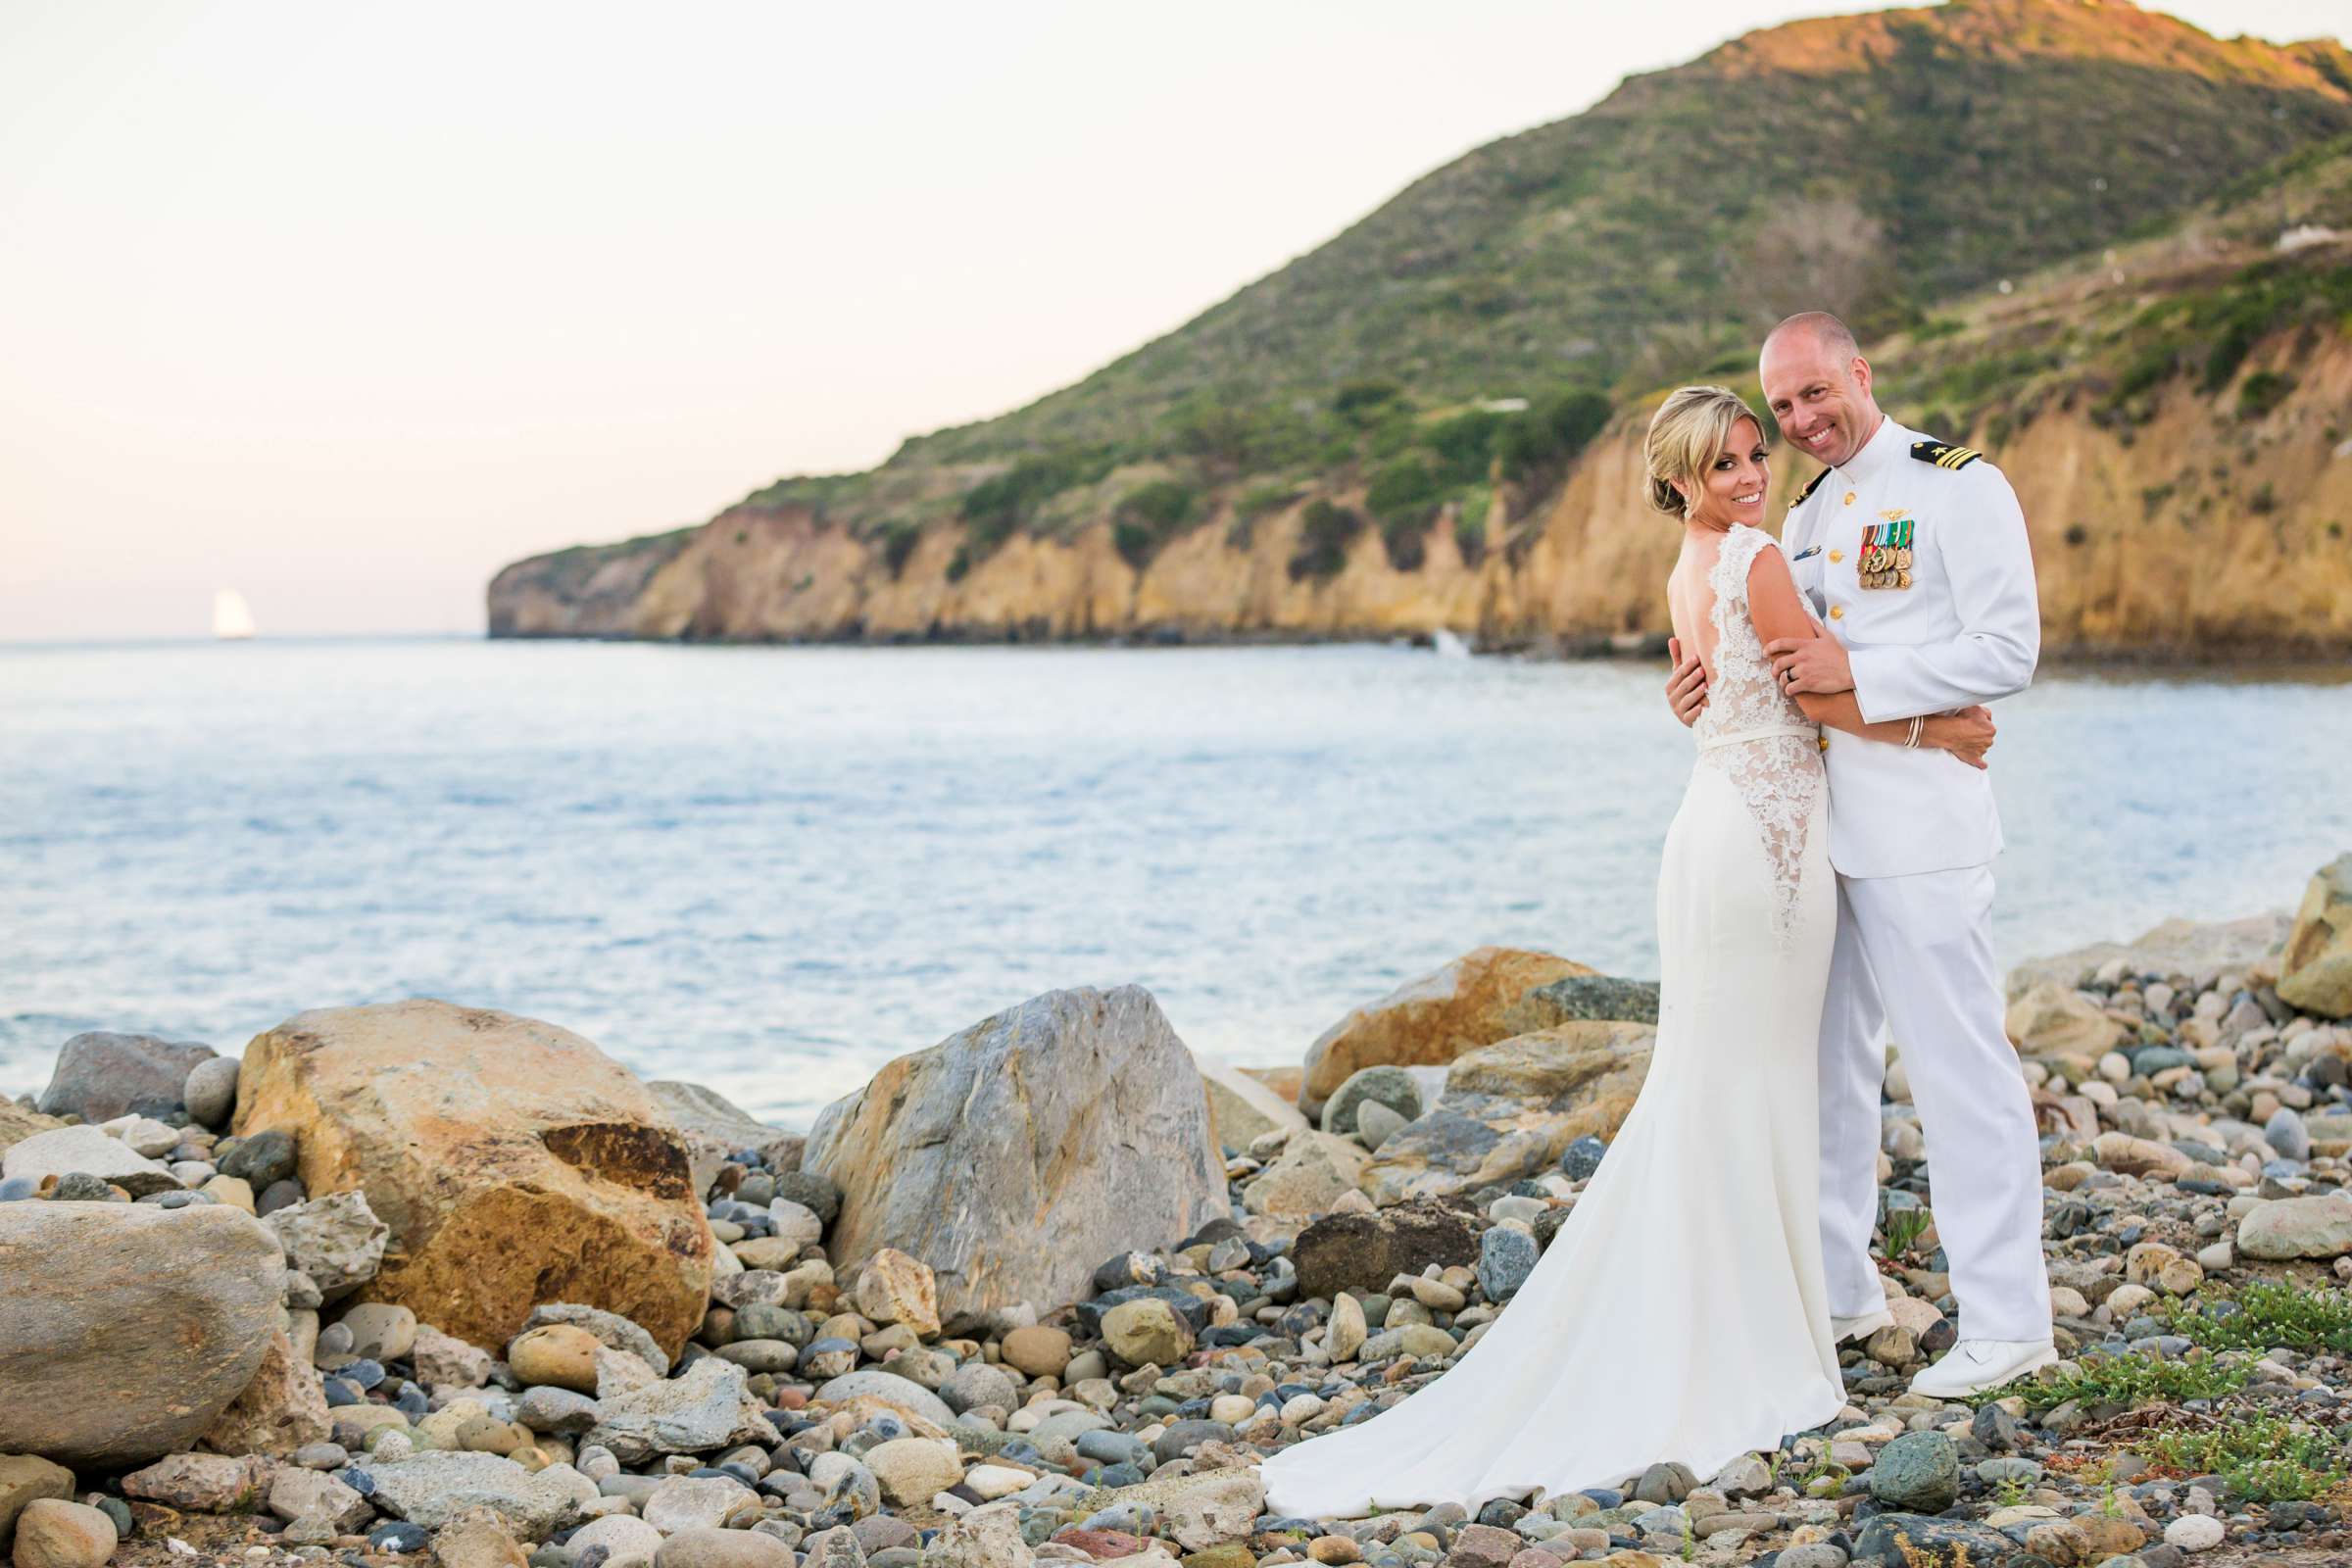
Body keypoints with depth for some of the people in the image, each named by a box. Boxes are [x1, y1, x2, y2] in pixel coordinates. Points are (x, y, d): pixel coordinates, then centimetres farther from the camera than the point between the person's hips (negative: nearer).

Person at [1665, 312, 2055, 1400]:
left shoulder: (1960, 487, -6)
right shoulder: (1806, 513, 18)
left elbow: (2007, 653, -13)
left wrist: (1854, 673, -18)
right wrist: (1718, 685, 1)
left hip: (1919, 828, -8)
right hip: (1816, 821, 8)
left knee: (1957, 1064, -5)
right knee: (1824, 1060, 13)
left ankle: (2006, 1320, 2)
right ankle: (1837, 1288, 25)